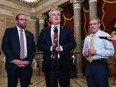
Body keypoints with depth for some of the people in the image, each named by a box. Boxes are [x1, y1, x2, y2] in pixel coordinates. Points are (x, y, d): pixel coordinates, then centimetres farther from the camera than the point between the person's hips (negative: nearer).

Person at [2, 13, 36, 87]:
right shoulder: (9, 31, 5)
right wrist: (13, 60, -13)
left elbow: (33, 49, 12)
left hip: (26, 65, 3)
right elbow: (4, 46, -4)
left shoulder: (30, 34, 17)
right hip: (13, 64, -3)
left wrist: (29, 61, -4)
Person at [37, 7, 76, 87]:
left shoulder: (67, 29, 9)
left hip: (64, 63, 0)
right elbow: (39, 45, 3)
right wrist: (50, 48, -14)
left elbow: (73, 44, 1)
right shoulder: (44, 31, 11)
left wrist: (61, 48, -16)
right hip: (49, 63, 1)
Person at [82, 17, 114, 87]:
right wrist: (85, 52, 0)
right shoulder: (87, 38, 13)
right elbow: (84, 50, 24)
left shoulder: (105, 36, -6)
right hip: (89, 65, 6)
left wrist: (96, 51, -19)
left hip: (100, 65, -5)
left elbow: (111, 52, -12)